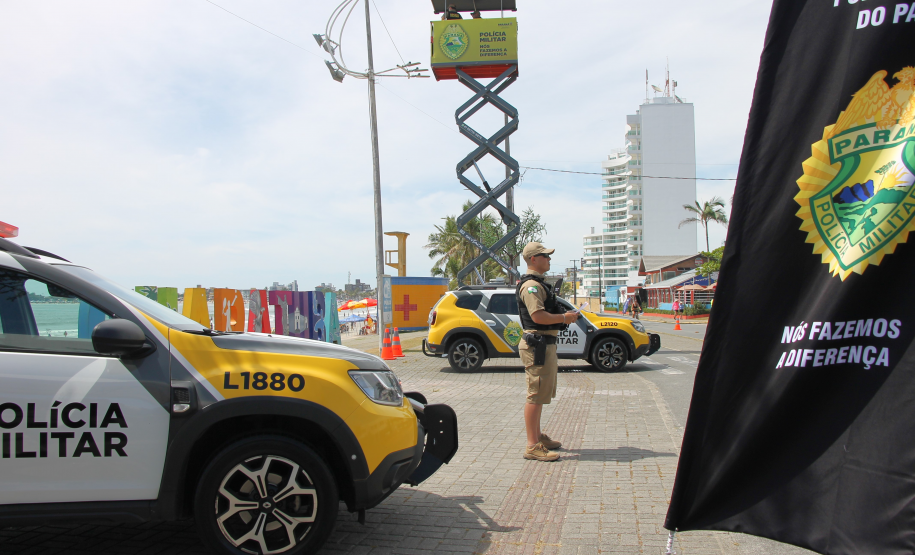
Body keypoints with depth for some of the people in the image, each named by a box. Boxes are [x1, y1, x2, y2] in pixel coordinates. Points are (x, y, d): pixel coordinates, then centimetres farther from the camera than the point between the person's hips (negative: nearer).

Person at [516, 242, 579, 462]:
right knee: (536, 396, -8)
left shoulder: (538, 283, 19)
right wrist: (564, 317, -14)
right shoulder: (530, 285, -15)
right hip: (538, 345, -11)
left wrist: (564, 316, 13)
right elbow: (538, 316, -25)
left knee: (541, 394, 19)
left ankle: (538, 436, 30)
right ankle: (533, 446, -4)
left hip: (545, 344, 11)